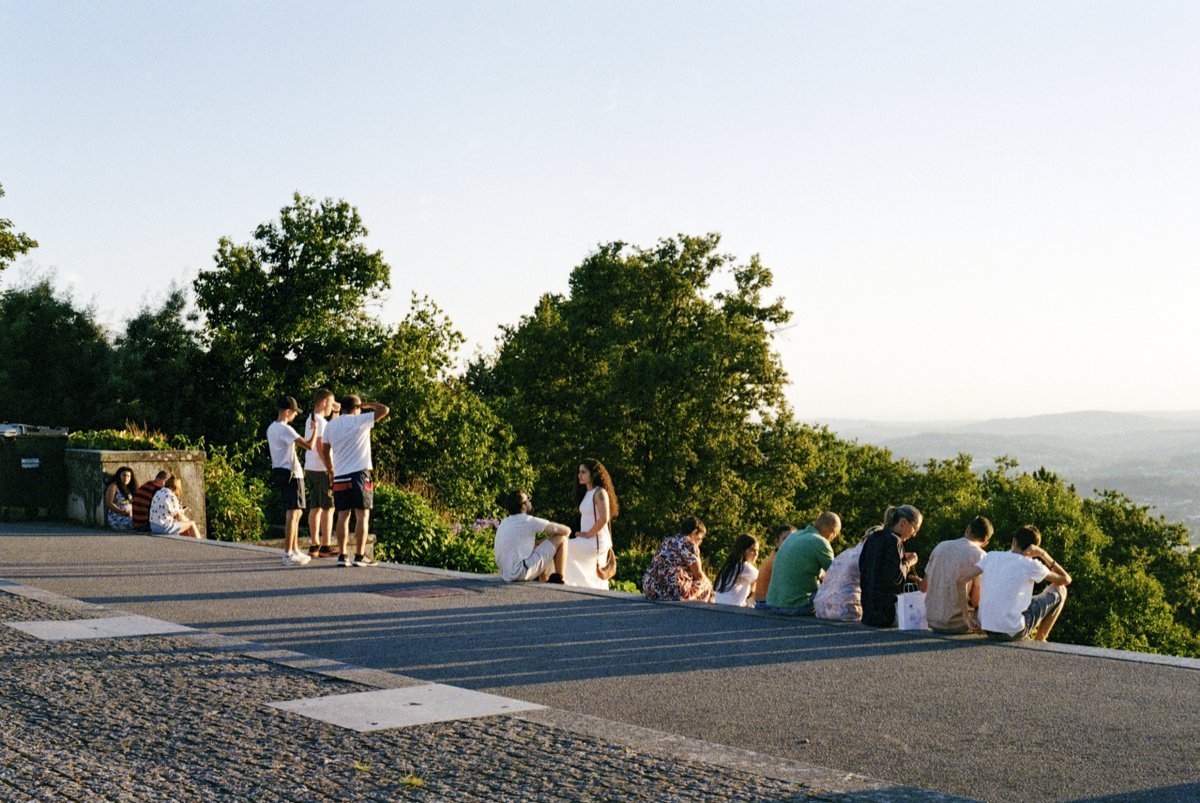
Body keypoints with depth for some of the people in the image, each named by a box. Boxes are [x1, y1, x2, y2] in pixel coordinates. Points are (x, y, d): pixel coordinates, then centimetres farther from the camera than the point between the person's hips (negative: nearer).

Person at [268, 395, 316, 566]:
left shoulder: (271, 428, 13)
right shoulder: (285, 429, -17)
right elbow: (309, 445, -23)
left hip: (279, 472, 10)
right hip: (291, 474, -10)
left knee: (296, 513, 18)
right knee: (292, 513, -9)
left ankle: (295, 550, 24)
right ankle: (288, 554, -11)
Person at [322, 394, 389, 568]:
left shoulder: (331, 425, 9)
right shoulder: (360, 421, -6)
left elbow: (325, 451, 11)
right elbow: (384, 410, -8)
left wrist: (331, 472, 21)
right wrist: (368, 404, 7)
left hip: (340, 476, 5)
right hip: (359, 474, -5)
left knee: (342, 516, 6)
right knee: (362, 515, -1)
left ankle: (342, 556, 3)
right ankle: (360, 556, -3)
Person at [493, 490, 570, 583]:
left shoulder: (504, 523, 14)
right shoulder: (530, 521, -8)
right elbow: (566, 530, -6)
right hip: (522, 573, -9)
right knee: (561, 539, -3)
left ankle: (547, 580, 29)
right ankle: (558, 579, 5)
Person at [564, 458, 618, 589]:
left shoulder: (600, 492, -12)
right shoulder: (587, 493, 16)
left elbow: (603, 519, -23)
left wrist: (588, 534, -16)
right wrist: (581, 533, 5)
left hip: (597, 542, -10)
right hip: (589, 542, 10)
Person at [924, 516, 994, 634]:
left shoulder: (941, 546, 5)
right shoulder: (980, 556, -10)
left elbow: (924, 587, 9)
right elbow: (975, 601, -12)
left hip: (932, 622, 5)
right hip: (958, 625, -5)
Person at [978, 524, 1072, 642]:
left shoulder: (990, 556, 5)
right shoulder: (1030, 565, -6)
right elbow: (1066, 579, 5)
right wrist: (1043, 554, 6)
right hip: (1013, 632, -5)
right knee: (1059, 590, 14)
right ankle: (1038, 641, 22)